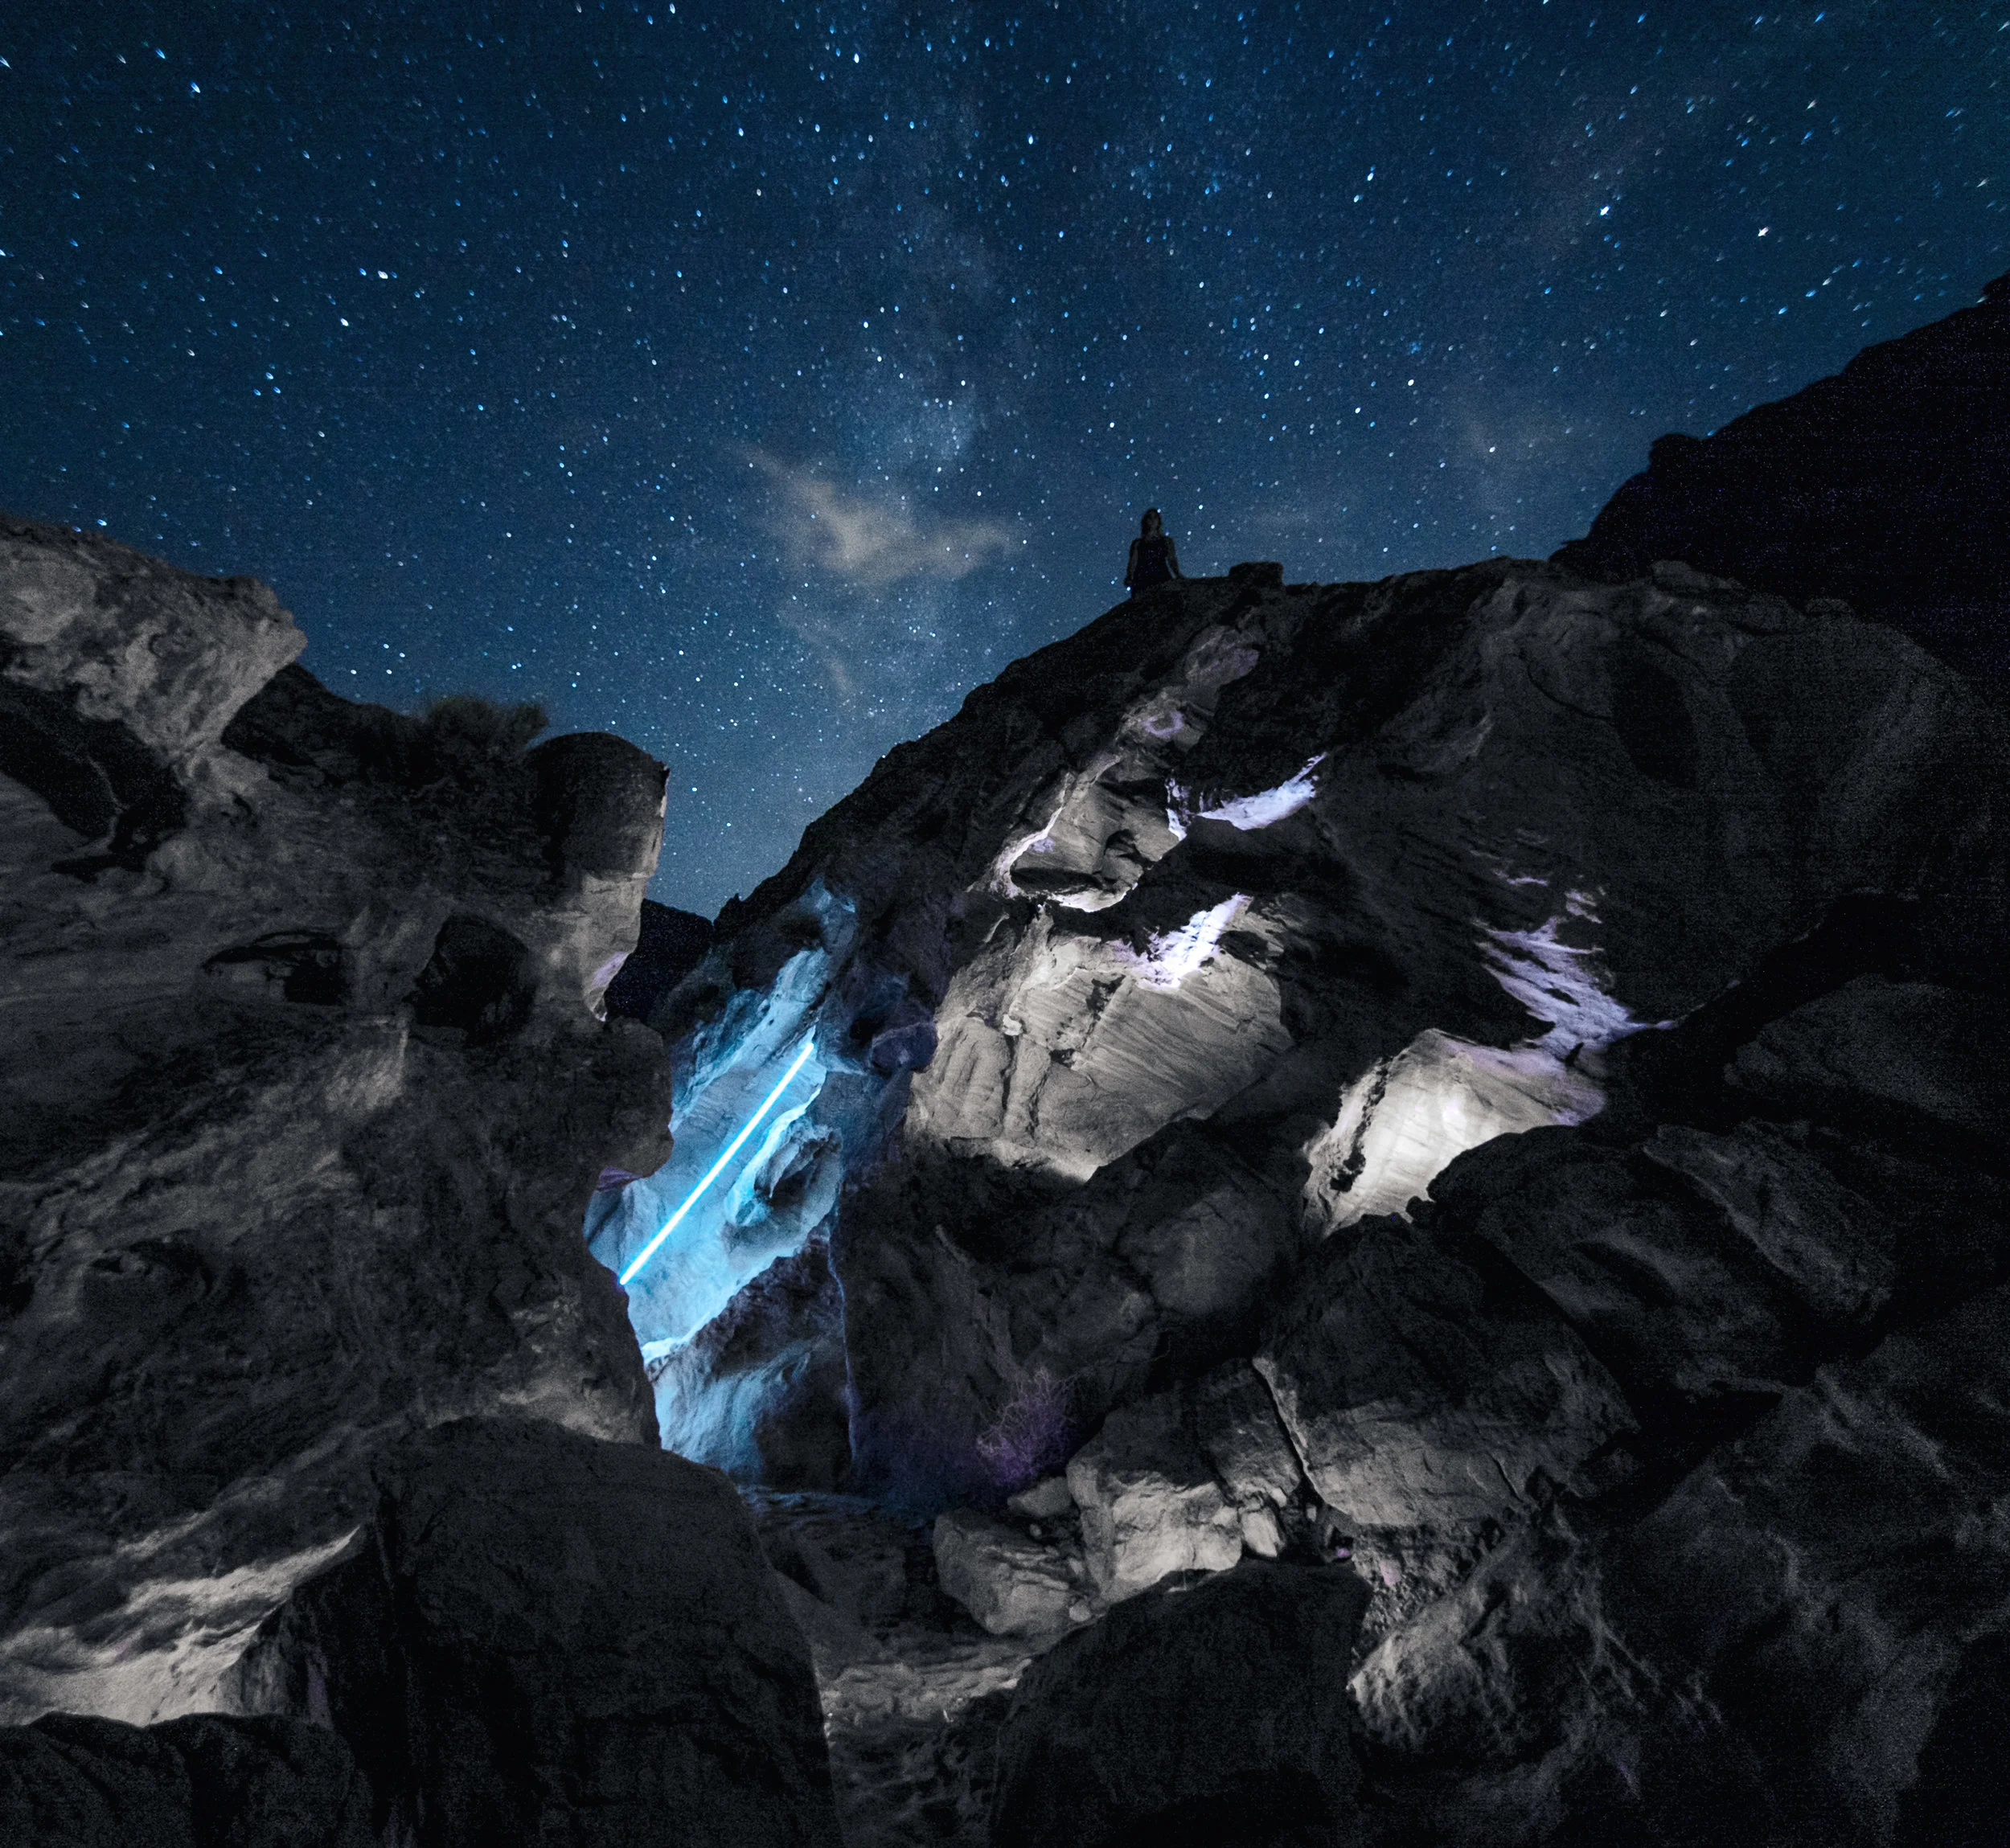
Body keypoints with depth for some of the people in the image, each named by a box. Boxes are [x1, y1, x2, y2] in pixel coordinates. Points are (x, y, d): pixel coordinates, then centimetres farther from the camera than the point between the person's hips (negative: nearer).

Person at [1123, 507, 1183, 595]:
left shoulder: (1166, 541, 20)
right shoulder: (1138, 543, 17)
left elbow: (1172, 560, 12)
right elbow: (1133, 562, 9)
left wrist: (1178, 575, -7)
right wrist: (1129, 577, -9)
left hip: (1162, 578, 1)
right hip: (1142, 580, 0)